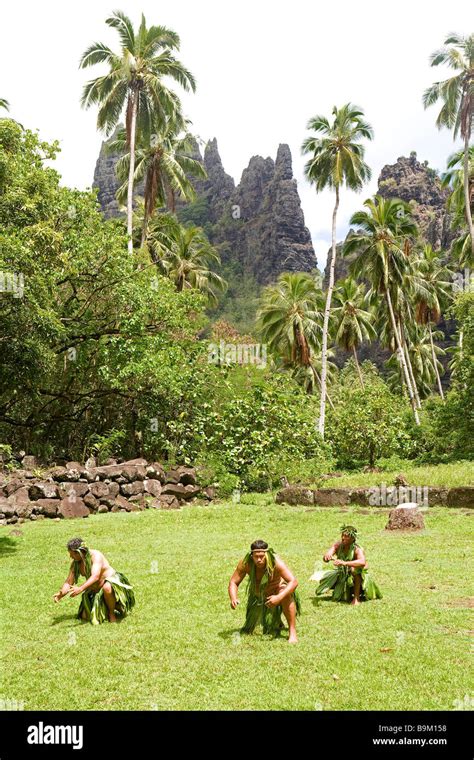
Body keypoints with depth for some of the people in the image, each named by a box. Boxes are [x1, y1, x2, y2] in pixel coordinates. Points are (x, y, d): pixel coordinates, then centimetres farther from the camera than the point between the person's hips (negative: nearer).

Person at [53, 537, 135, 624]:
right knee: (85, 616, -6)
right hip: (95, 591, 7)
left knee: (107, 588, -42)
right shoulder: (75, 563, -5)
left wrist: (81, 589, -51)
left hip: (112, 582, -7)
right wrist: (61, 594, -25)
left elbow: (95, 577, -39)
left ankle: (112, 613, -15)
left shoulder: (95, 555, -26)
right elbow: (68, 582, -5)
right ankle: (105, 608, 21)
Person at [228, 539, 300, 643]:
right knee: (247, 632, 9)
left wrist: (279, 597, -51)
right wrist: (233, 598, -38)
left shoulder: (276, 563, -33)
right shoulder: (245, 563, -26)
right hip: (258, 597, 3)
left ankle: (292, 632, -26)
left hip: (277, 593, -3)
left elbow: (293, 581, -37)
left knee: (287, 595, -39)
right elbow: (233, 582, -18)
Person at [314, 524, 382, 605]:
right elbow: (325, 558, -27)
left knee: (355, 569, -36)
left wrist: (345, 563, -63)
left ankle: (356, 598, -23)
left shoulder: (358, 549, -28)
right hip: (342, 575, 6)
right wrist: (327, 557, -54)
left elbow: (362, 562, -50)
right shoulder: (338, 545, -16)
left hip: (357, 577, -6)